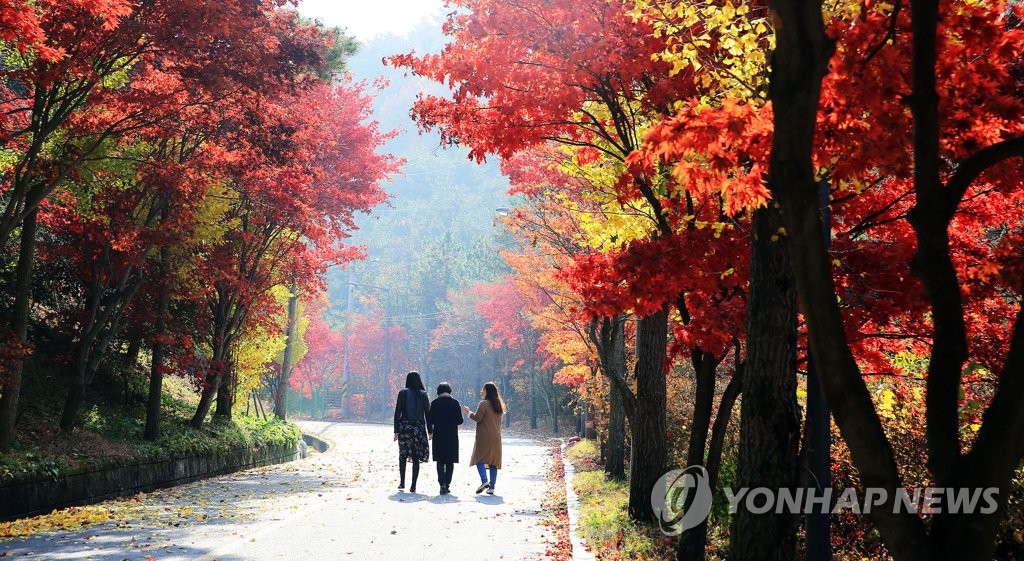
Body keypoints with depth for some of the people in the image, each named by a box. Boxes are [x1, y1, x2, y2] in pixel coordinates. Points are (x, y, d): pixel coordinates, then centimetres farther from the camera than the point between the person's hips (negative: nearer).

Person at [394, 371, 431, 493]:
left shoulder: (403, 393, -1)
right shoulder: (423, 394, 4)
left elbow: (398, 412, -3)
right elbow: (428, 413, 4)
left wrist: (396, 431, 0)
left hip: (405, 427, -1)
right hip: (419, 427, 1)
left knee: (402, 455, 15)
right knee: (416, 458, 2)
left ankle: (402, 483, 13)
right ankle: (413, 486, -1)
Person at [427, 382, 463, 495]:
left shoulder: (434, 403, -4)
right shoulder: (455, 402, -3)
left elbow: (430, 420, -3)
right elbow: (460, 420, -2)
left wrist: (430, 431, 16)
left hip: (439, 436, 0)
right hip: (452, 436, 0)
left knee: (440, 461, 4)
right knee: (450, 461, 10)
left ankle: (442, 483, -14)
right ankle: (447, 484, 8)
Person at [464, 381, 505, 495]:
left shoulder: (483, 404, -11)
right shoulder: (499, 405, 13)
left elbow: (477, 418, -11)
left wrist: (469, 412, 4)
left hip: (484, 437, -7)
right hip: (496, 438, 7)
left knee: (479, 458, -2)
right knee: (494, 461, 6)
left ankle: (484, 481, -20)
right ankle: (491, 487, 4)